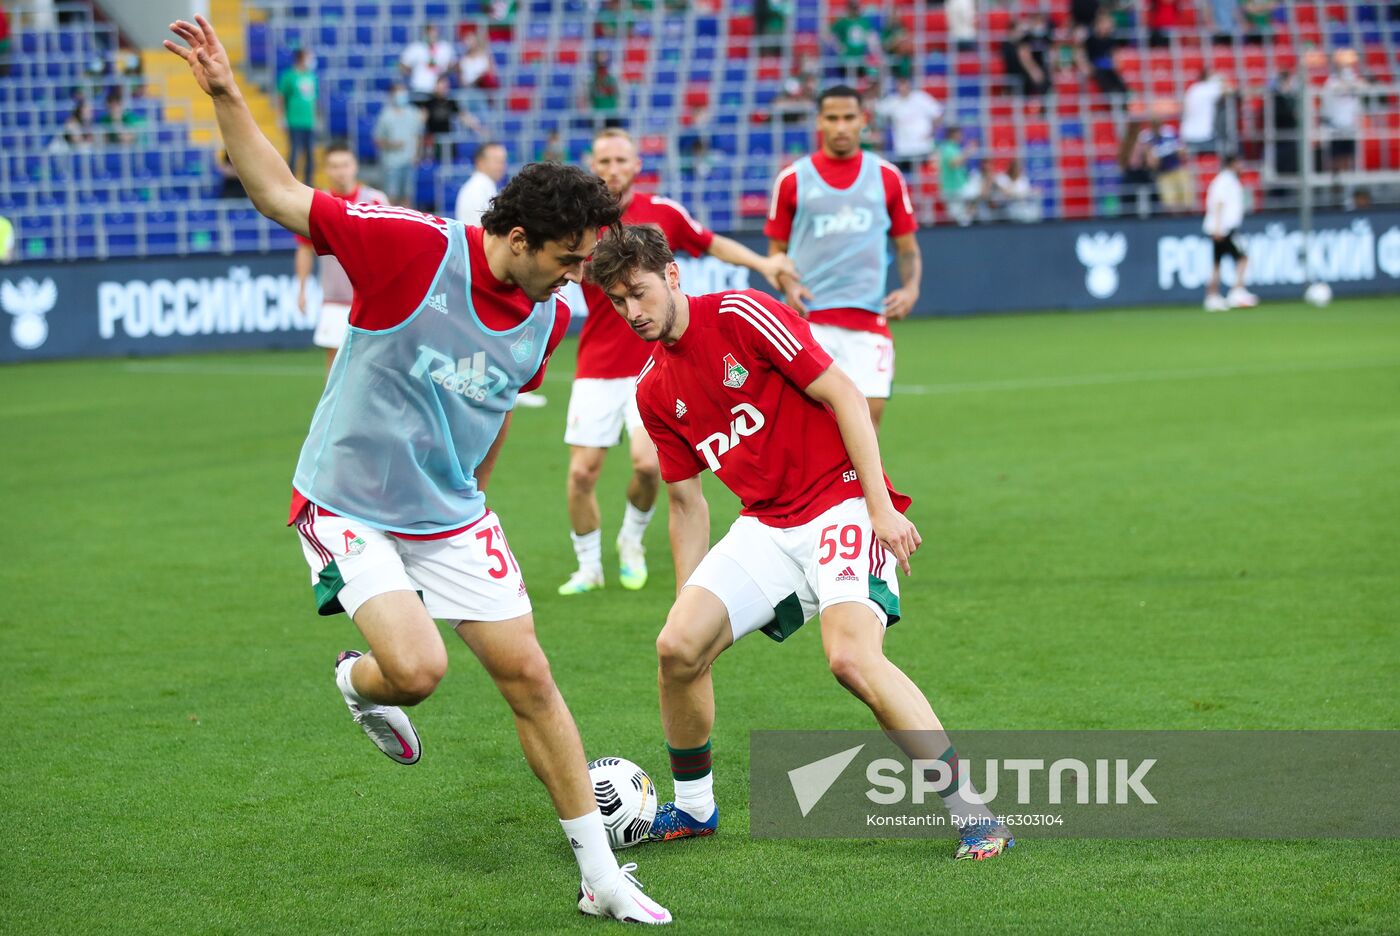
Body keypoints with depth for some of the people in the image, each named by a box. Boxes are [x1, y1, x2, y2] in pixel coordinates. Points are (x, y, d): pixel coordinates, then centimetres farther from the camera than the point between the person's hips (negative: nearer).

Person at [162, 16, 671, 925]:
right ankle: (359, 682, 18)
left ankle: (602, 876, 10)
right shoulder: (413, 248, -22)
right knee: (416, 666, -23)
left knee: (527, 674, 1)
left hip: (451, 514, 5)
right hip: (348, 505, -5)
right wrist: (225, 94, -27)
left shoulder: (548, 318, -3)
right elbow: (282, 195, -17)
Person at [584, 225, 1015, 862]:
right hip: (765, 526, 7)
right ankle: (692, 808, 14)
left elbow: (843, 397, -11)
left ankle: (971, 812, -16)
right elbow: (687, 504, 18)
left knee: (852, 656, -26)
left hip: (841, 504, -7)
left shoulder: (742, 315, -10)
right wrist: (690, 600, 13)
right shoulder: (654, 391, 10)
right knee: (678, 647, -9)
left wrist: (880, 505, -17)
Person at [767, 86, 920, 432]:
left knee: (869, 414, -5)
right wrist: (788, 286, -9)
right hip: (808, 320, -1)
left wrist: (910, 287, -3)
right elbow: (776, 251, 12)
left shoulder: (887, 177, 9)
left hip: (868, 322, 1)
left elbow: (907, 247, 16)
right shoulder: (793, 179, 5)